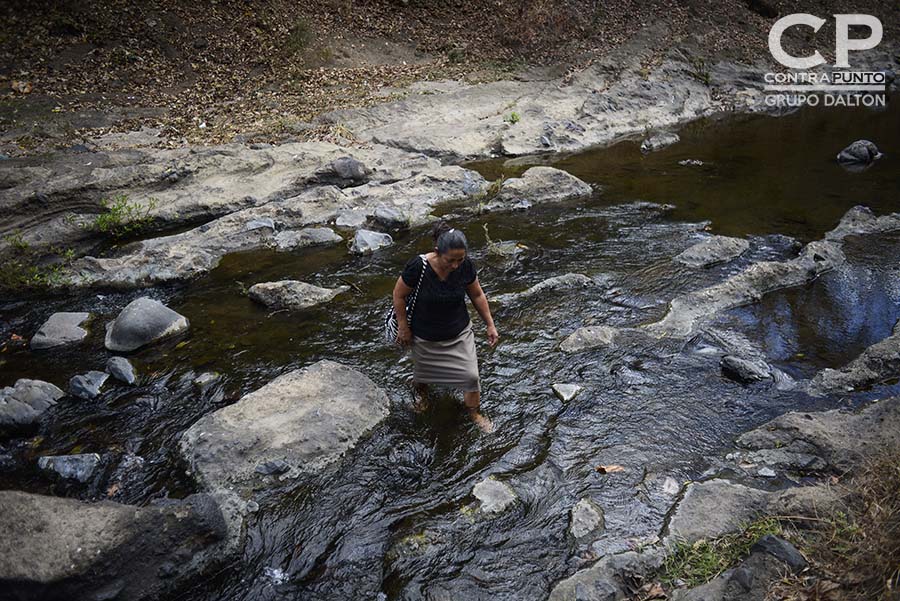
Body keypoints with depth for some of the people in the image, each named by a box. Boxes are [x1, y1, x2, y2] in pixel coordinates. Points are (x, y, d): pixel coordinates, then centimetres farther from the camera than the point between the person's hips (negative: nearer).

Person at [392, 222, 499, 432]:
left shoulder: (466, 266, -20)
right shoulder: (418, 267, -31)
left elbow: (477, 295, -3)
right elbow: (399, 295, -16)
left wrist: (490, 324, 1)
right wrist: (403, 327, -10)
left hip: (459, 333, 2)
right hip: (425, 338, -1)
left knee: (471, 375, 2)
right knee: (423, 371, 23)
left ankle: (474, 412, 29)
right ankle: (420, 391, 59)